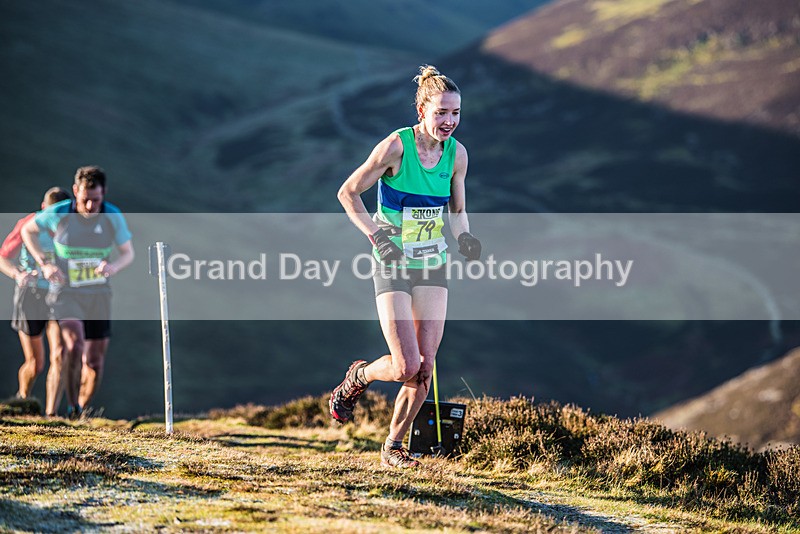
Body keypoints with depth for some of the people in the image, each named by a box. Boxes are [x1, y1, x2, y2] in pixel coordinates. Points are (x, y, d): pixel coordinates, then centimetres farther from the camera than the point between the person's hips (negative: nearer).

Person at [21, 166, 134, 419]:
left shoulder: (113, 216, -6)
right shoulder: (58, 213, -11)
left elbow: (128, 253, 5)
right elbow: (27, 230, 7)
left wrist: (114, 266, -18)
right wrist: (44, 264, -5)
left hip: (98, 294, 3)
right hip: (65, 291, -3)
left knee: (95, 360, 4)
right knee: (74, 344, -27)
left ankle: (82, 411, 26)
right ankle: (71, 406, -17)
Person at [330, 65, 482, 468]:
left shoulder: (456, 153, 1)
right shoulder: (396, 146, -15)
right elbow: (348, 193, -7)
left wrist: (464, 237, -6)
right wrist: (376, 234, -18)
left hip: (433, 268, 5)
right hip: (393, 268, -5)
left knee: (424, 369, 0)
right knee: (406, 367, -13)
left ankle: (394, 446, 17)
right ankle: (358, 377, 20)